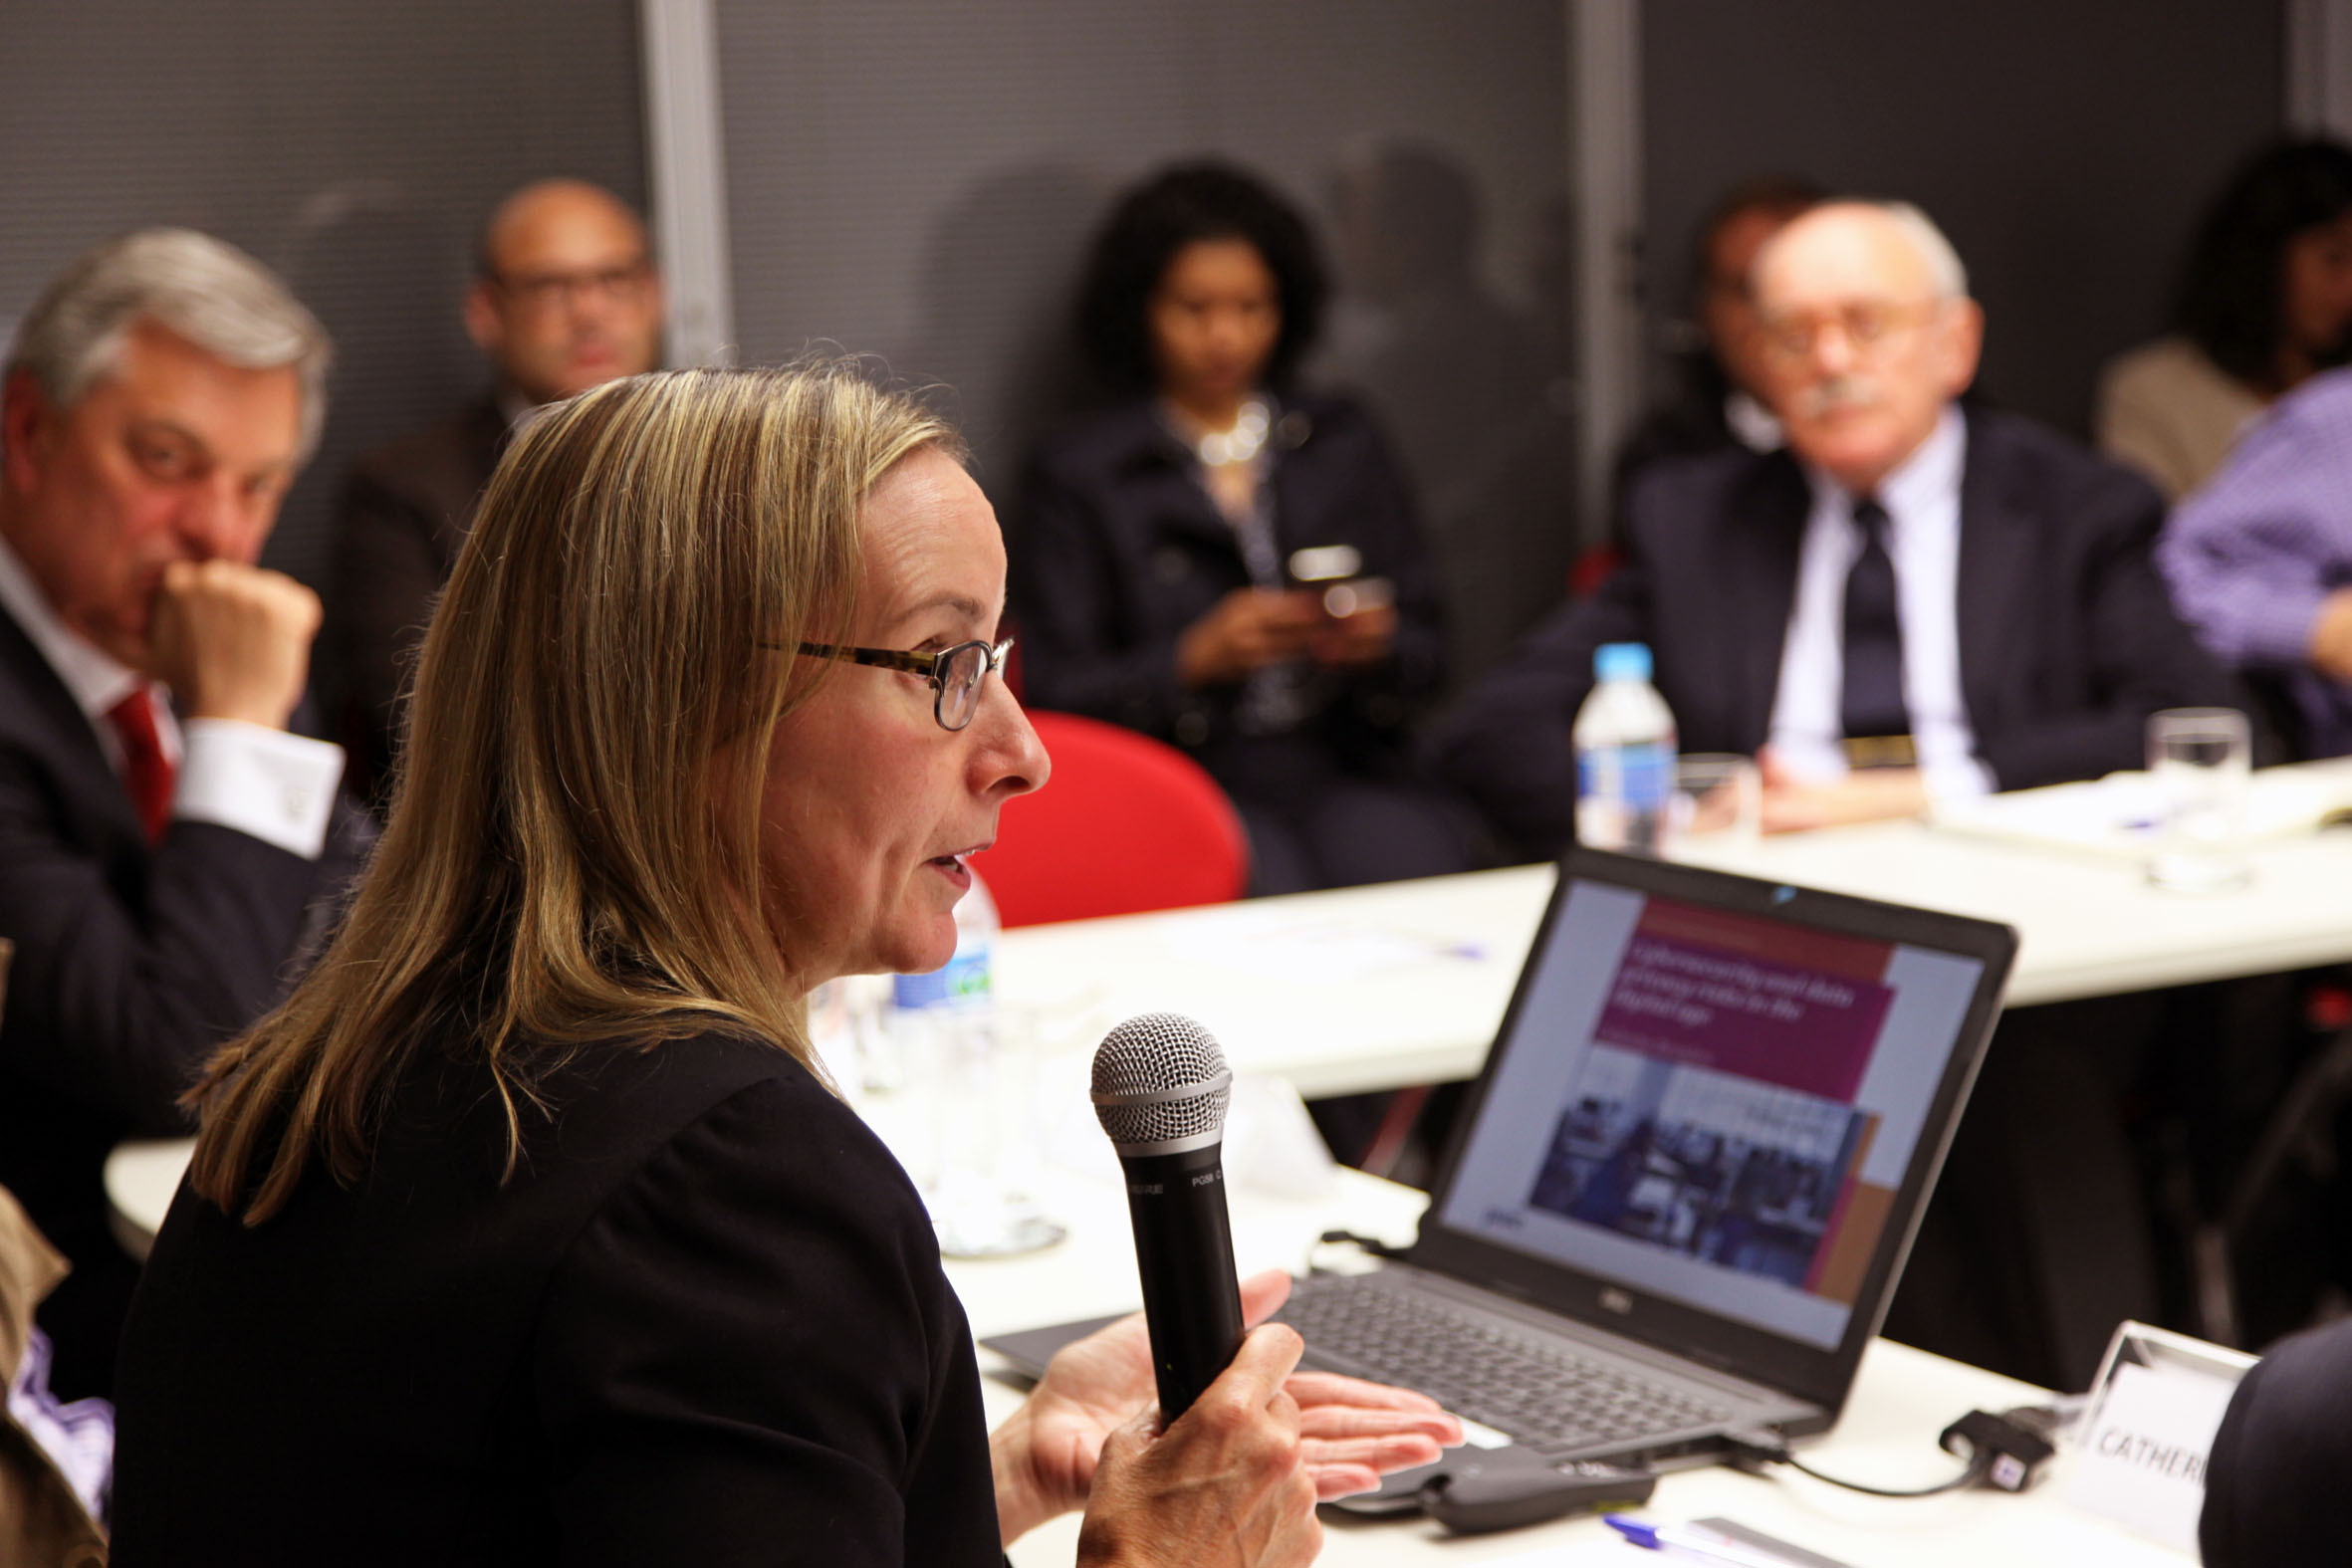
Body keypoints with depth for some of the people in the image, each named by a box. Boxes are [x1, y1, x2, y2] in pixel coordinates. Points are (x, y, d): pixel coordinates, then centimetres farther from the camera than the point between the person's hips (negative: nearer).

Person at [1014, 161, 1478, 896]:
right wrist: (1195, 660, -14)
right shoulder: (1076, 476, 9)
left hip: (1346, 772, 3)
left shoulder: (1344, 444, 19)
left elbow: (1427, 653, 18)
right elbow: (1058, 696, 2)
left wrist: (1376, 643, -6)